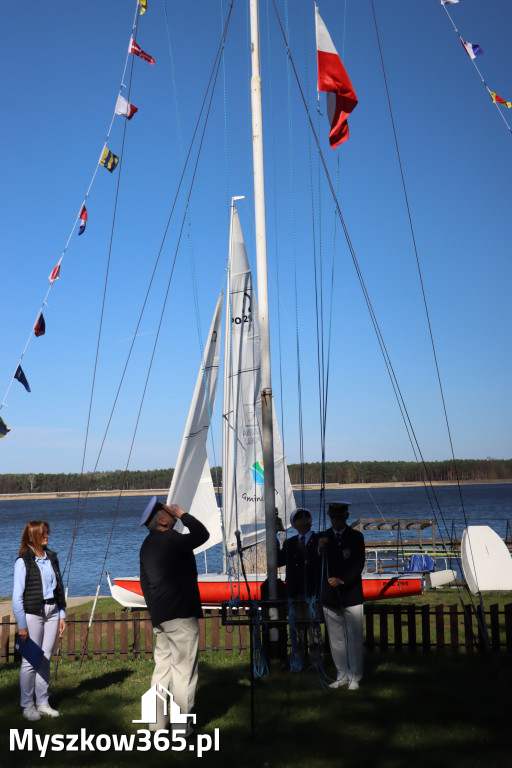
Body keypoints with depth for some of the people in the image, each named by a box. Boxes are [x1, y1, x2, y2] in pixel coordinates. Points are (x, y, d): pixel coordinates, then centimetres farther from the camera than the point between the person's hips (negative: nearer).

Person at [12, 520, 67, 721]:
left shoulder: (52, 558, 9)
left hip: (52, 612, 5)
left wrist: (62, 615, 10)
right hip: (33, 613, -5)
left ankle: (42, 703, 19)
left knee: (46, 659, 9)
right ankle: (27, 705, 12)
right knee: (30, 660, 0)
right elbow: (17, 596, -9)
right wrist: (21, 625, -12)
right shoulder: (23, 561, -8)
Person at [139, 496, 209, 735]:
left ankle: (157, 722, 20)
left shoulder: (147, 545, 13)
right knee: (184, 669, -3)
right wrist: (182, 514, -2)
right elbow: (202, 534, -11)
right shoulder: (171, 540, -17)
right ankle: (181, 727, 1)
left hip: (159, 617, 9)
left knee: (162, 666, 15)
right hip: (180, 615, -9)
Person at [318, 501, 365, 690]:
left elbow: (358, 565, -7)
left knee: (354, 638, 0)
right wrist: (319, 549, -17)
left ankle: (355, 677, 12)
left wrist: (342, 580, -19)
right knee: (336, 639, 10)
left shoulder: (356, 537, -1)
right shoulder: (322, 537, 5)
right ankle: (342, 675, 22)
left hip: (351, 596, -2)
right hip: (330, 596, 3)